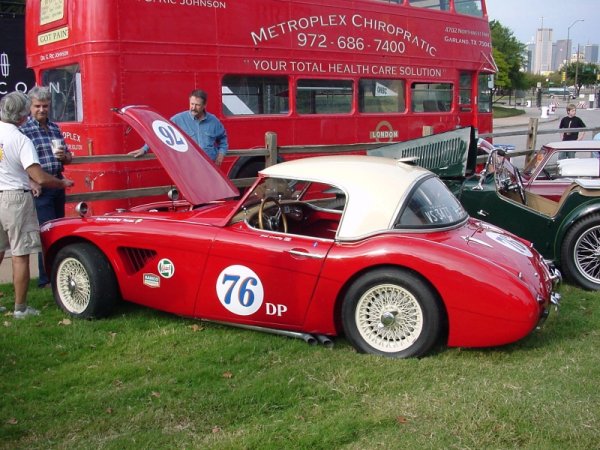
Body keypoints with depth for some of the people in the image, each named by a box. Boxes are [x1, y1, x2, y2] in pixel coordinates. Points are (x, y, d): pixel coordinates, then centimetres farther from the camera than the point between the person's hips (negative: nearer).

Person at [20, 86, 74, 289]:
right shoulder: (23, 129, -7)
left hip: (58, 184, 7)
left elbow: (68, 158, 20)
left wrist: (64, 155, -3)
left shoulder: (55, 128, 13)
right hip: (40, 188, -7)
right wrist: (31, 183, -23)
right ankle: (46, 279, 1)